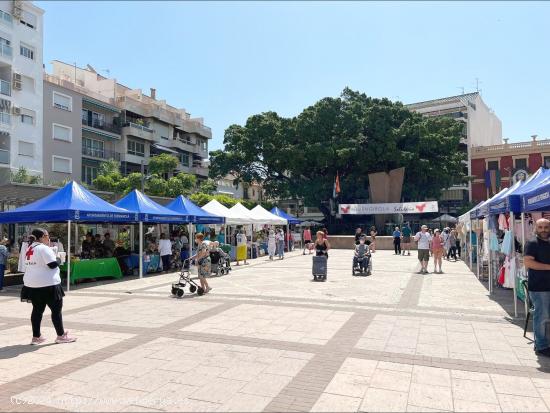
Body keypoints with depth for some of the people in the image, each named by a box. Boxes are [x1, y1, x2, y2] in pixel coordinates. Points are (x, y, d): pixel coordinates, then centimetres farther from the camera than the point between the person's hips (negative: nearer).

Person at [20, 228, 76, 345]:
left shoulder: (29, 249, 12)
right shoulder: (44, 248, -15)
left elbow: (36, 264, 18)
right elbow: (53, 264, -18)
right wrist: (58, 260, 1)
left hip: (31, 283, 8)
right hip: (47, 284, -8)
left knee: (37, 310, 15)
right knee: (56, 309, 3)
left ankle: (36, 337, 20)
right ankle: (61, 336, 10)